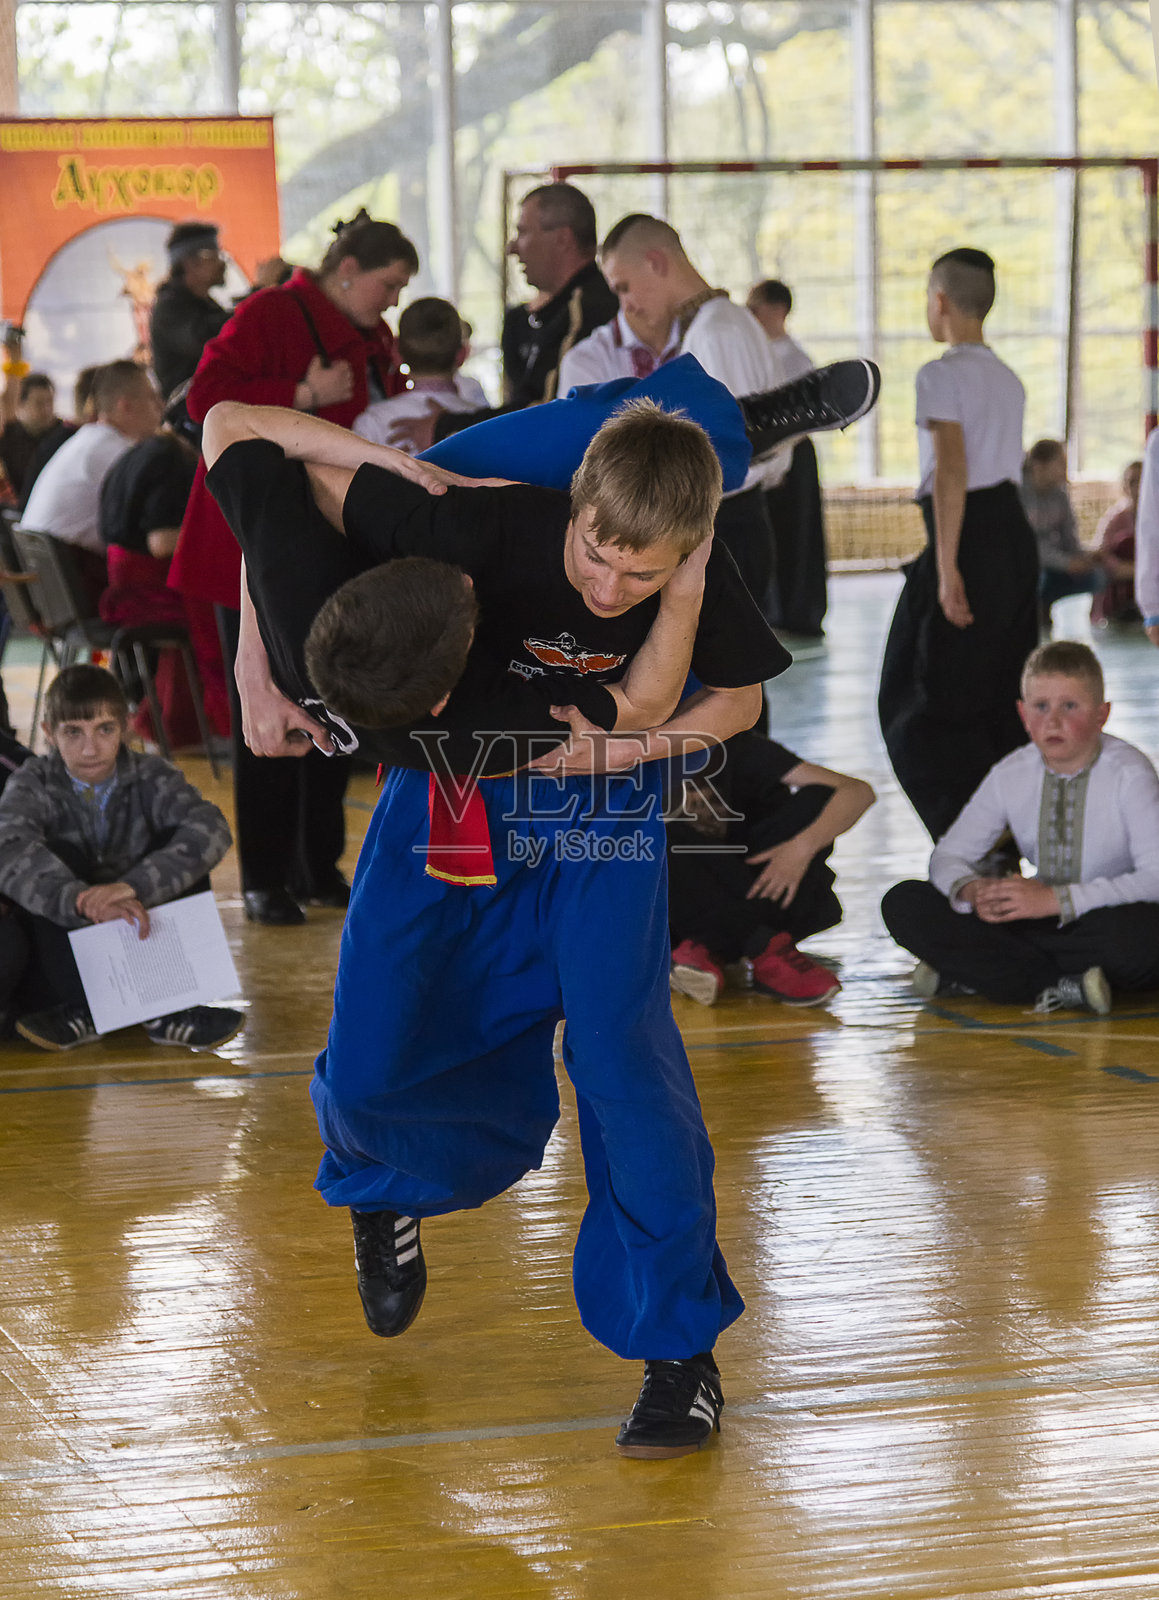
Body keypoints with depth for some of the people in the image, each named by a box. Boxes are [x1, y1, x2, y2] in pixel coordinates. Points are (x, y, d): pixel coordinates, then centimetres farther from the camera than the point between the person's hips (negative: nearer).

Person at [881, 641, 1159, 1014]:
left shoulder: (1129, 773, -12)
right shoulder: (1010, 776, 1)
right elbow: (949, 855, 7)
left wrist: (1056, 899, -29)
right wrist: (971, 890, -19)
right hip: (1037, 924, 5)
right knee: (904, 903, -11)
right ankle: (1062, 986, -23)